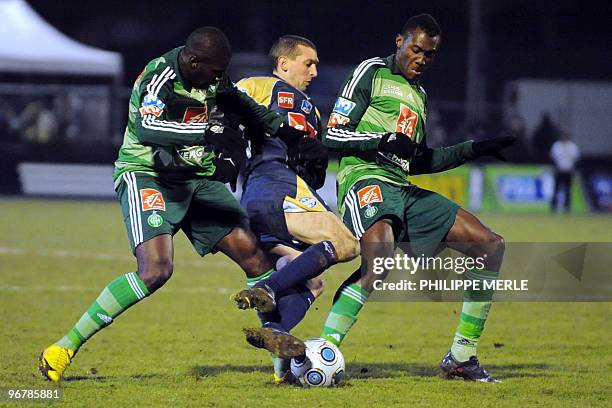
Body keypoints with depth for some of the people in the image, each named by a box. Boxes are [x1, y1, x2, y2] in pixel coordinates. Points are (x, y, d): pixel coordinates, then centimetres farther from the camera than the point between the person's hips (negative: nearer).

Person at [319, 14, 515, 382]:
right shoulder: (372, 73, 4)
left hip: (403, 191, 8)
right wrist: (386, 141, -16)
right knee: (379, 262, -36)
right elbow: (333, 135, -3)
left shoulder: (419, 96, 27)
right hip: (366, 182, -8)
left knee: (491, 245, 3)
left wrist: (472, 150, 25)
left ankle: (461, 357, 5)